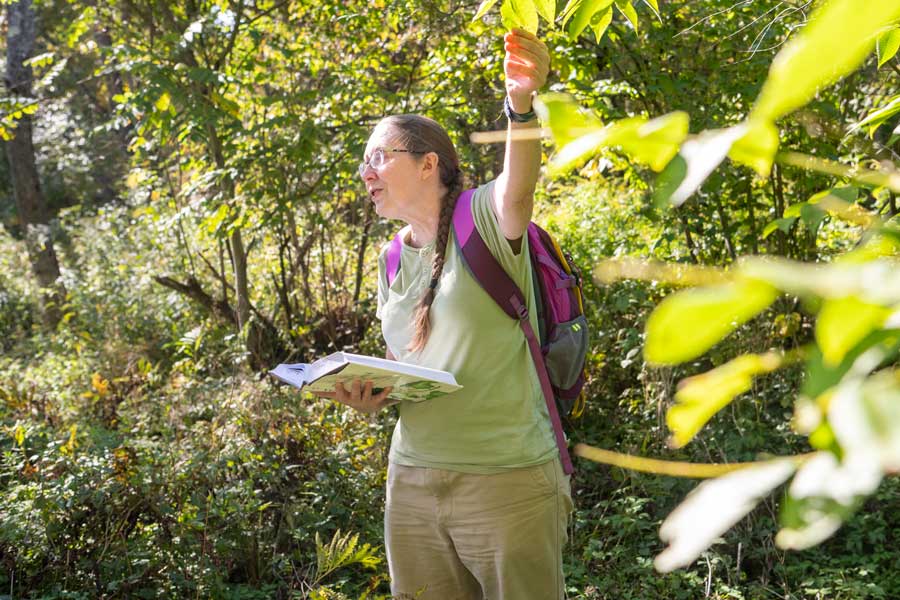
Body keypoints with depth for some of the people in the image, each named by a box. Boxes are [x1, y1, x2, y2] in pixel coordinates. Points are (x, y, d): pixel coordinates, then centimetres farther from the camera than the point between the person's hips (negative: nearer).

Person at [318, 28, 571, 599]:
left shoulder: (484, 218, -8)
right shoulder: (393, 262, 12)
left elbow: (518, 189, -32)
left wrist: (522, 105, -50)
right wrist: (374, 394, 0)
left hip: (507, 480, -6)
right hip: (412, 479, 7)